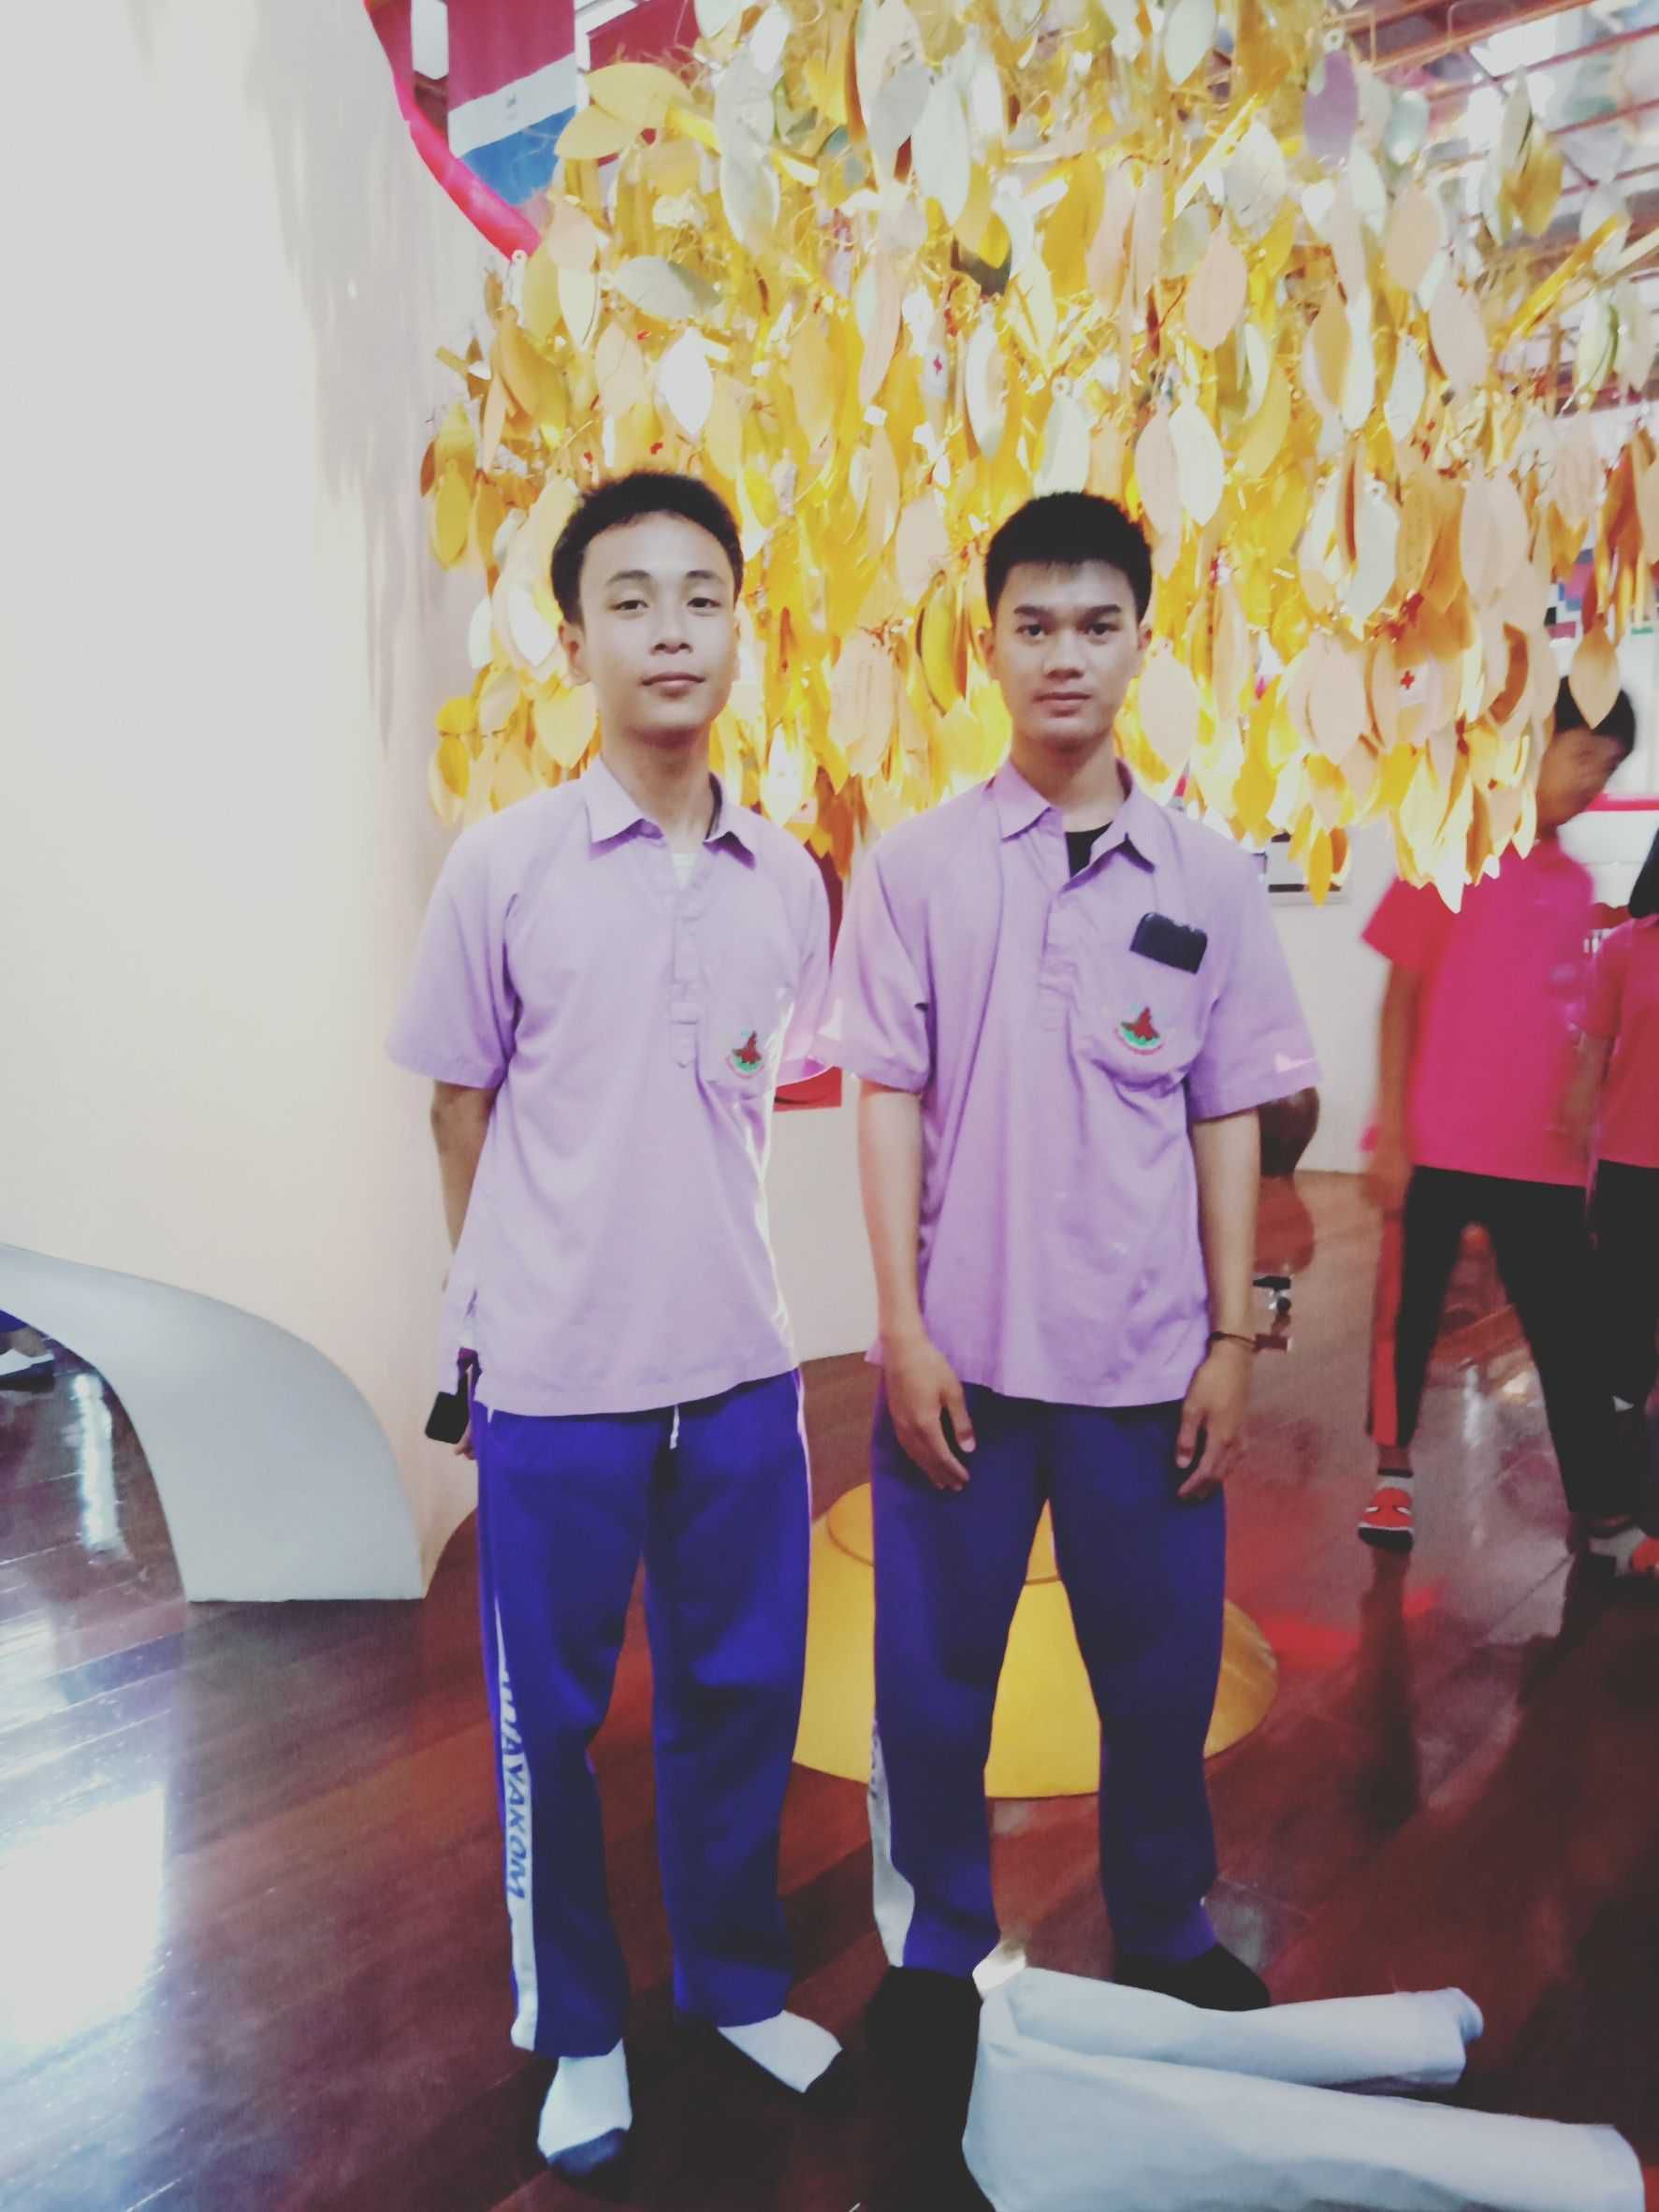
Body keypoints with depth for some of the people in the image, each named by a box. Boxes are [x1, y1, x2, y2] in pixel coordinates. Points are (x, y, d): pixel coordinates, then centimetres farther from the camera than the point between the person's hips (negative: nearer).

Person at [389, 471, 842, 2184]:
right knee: (551, 1719, 12)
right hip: (555, 1378, -3)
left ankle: (736, 1980, 40)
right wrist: (523, 1296, 6)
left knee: (742, 1691, 16)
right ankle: (577, 2032, 35)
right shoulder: (504, 866, -8)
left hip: (740, 1365, 3)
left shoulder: (788, 881, 2)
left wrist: (699, 1255, 10)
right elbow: (462, 1112, 1)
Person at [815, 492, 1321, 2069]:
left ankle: (1165, 1931, 39)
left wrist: (1231, 1337, 2)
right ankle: (934, 1954, 32)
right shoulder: (914, 868, -1)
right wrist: (902, 1331, -7)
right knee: (932, 1678, 10)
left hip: (1152, 1357, 2)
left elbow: (1227, 1116, 5)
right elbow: (887, 1101, -2)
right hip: (964, 1349, -1)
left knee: (1162, 1673, 15)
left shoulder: (1208, 877, 3)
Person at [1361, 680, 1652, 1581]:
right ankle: (1393, 1473, 25)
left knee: (1572, 1337, 6)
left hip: (1541, 1155, 4)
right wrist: (1390, 1131, -9)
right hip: (1437, 1144, -4)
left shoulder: (1575, 884, 11)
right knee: (1409, 1316, 8)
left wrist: (1576, 1128, 10)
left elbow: (1566, 1022, 15)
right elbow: (1401, 996, -4)